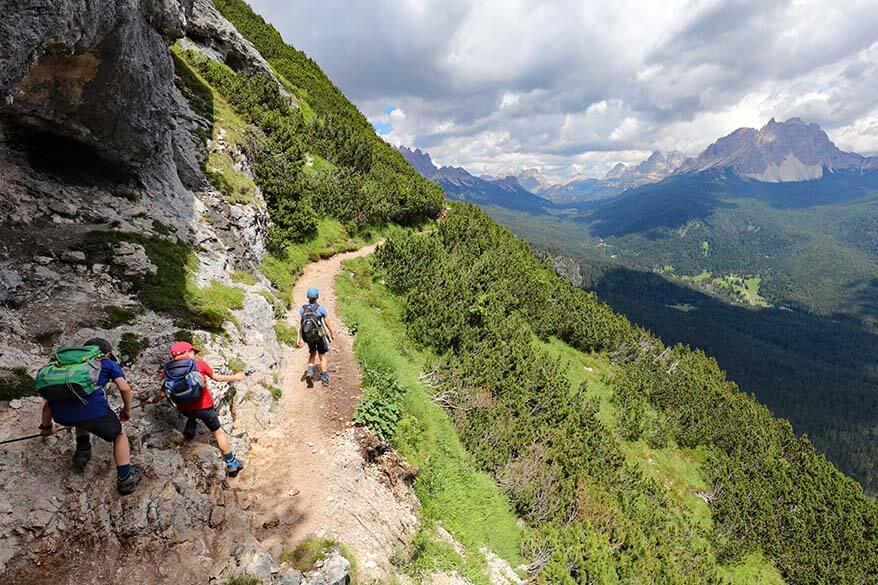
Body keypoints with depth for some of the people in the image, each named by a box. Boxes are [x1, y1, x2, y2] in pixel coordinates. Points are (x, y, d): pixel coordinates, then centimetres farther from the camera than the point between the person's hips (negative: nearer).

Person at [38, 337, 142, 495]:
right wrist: (127, 410, 24)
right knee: (119, 435, 20)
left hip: (60, 414, 5)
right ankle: (125, 479, 17)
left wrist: (46, 426, 53)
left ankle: (82, 453, 39)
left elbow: (50, 398, 38)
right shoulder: (108, 363, 23)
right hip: (92, 408, -5)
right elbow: (124, 388, 6)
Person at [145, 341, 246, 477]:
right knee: (218, 432, 9)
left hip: (184, 408, 4)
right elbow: (217, 377, 8)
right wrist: (235, 377, 22)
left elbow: (164, 392, 6)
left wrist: (154, 399, 27)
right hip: (203, 406, -4)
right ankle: (232, 464, 12)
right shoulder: (199, 363, -2)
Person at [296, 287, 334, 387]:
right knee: (322, 356, 12)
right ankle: (325, 379, 12)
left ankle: (309, 372, 5)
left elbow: (300, 324, -5)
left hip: (308, 336, 3)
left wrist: (299, 338, -2)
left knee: (312, 353, 25)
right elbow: (327, 323, -3)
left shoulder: (302, 308, -4)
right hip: (319, 335, -3)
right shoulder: (321, 309, -12)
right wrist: (332, 333, 12)